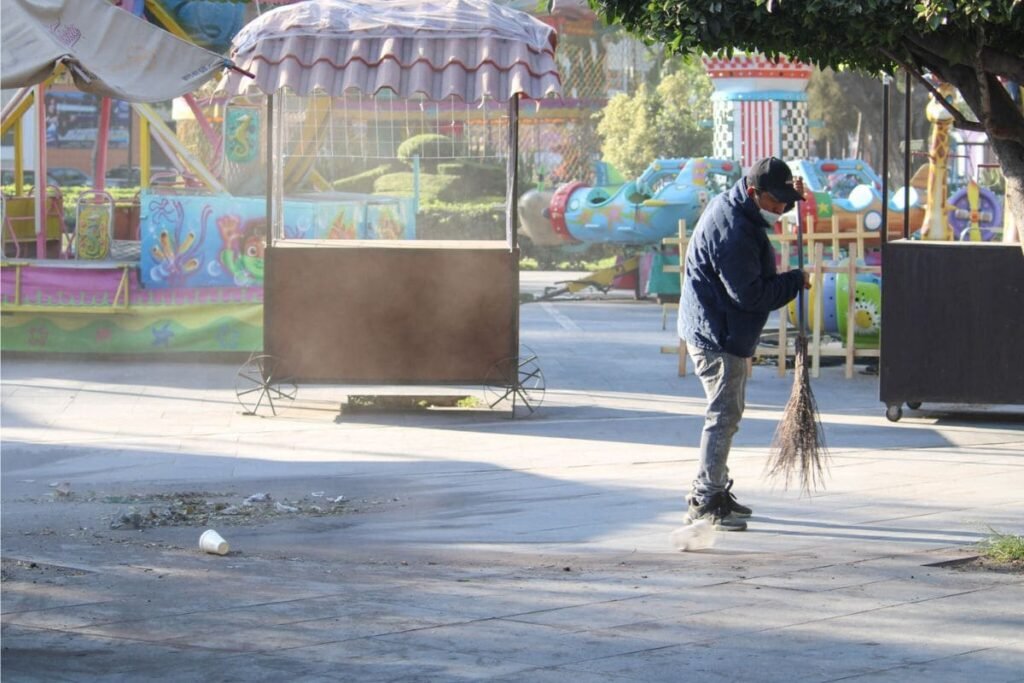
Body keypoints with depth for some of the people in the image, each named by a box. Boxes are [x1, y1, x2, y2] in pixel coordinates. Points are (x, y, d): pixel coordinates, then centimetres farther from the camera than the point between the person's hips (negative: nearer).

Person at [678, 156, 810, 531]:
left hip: (721, 331, 11)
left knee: (727, 412, 18)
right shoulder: (732, 232, -26)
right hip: (717, 334, -11)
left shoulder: (731, 206, 7)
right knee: (724, 414, -11)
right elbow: (750, 294, -25)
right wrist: (795, 282, -14)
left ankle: (713, 489, 27)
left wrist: (794, 195, 12)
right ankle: (705, 501, -10)